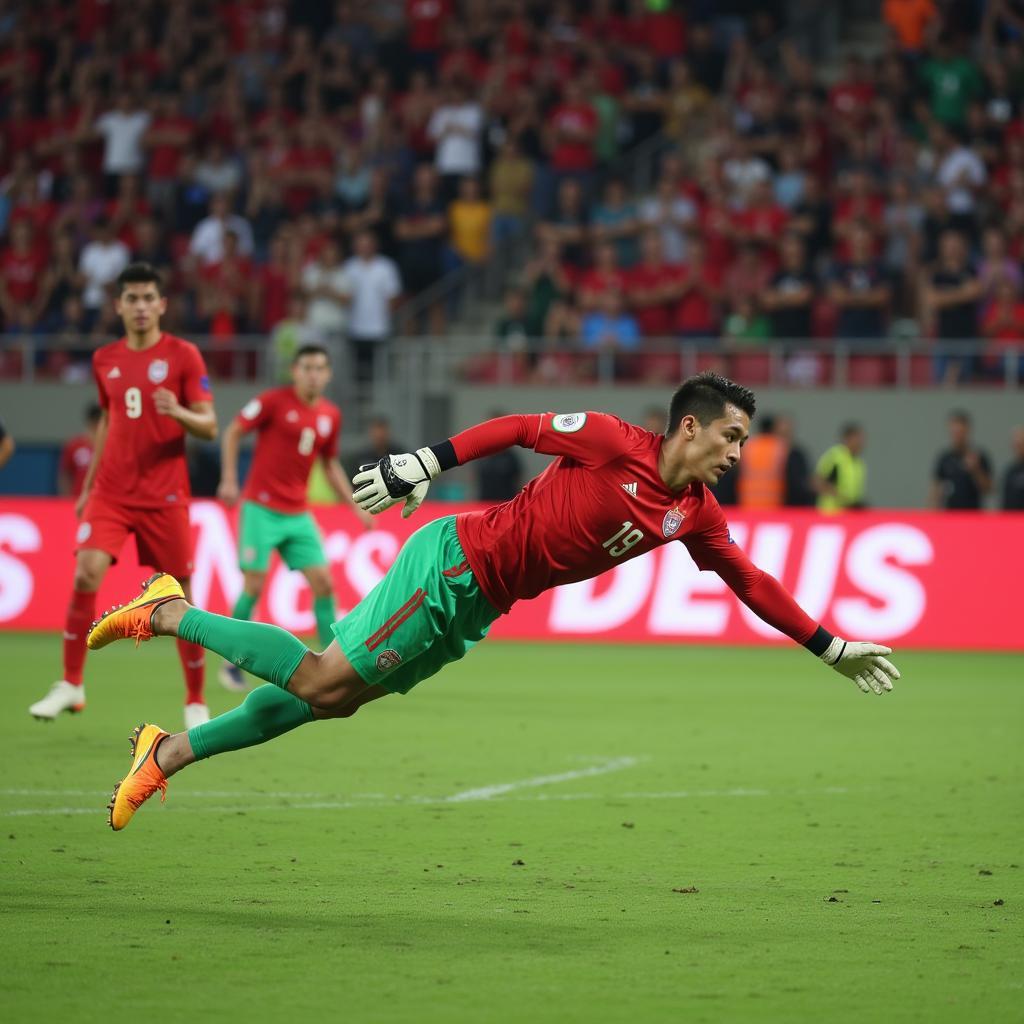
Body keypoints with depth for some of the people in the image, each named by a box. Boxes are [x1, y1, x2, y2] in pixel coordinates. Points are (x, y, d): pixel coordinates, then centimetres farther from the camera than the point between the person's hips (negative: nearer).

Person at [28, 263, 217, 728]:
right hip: (111, 492, 3)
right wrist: (88, 486, 22)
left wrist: (178, 413, -26)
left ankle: (195, 702, 13)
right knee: (86, 575, -15)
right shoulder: (105, 359, 9)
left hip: (164, 496, -3)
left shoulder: (183, 355, -3)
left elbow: (209, 426, -5)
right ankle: (71, 685, -3)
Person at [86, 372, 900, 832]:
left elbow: (753, 584, 14)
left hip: (478, 607, 7)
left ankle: (170, 753, 11)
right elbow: (520, 429, -11)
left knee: (330, 698, 4)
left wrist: (831, 646, 13)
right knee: (322, 682, -14)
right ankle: (169, 613, 0)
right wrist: (425, 463, -18)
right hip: (455, 561, -7)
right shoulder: (612, 442, -15)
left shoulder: (696, 516, 6)